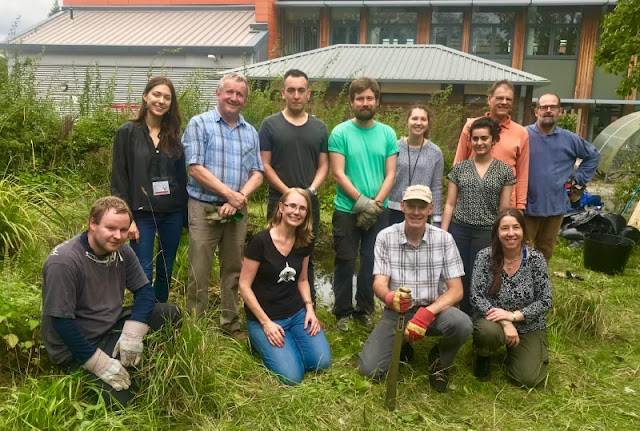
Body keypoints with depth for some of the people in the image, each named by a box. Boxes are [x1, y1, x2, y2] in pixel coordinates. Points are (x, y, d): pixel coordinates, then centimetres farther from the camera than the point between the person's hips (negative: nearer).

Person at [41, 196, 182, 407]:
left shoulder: (121, 250, -7)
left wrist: (132, 335, -15)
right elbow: (61, 321, -25)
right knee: (120, 400, -19)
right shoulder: (63, 261, -26)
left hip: (113, 326, 6)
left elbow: (144, 290, -1)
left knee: (172, 313, -7)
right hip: (75, 346, -6)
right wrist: (100, 364, -23)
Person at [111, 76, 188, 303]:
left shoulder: (174, 135, 8)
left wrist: (186, 213, 7)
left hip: (173, 212, 4)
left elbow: (182, 174, 11)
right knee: (144, 274, -3)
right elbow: (119, 178, -5)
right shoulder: (127, 132, -3)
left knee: (166, 272, 12)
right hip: (142, 214, -4)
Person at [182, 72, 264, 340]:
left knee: (233, 270, 13)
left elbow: (257, 174, 7)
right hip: (204, 208, -4)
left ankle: (231, 323, 25)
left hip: (237, 211, 4)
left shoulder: (251, 133, 12)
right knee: (199, 271, 1)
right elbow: (196, 168, -10)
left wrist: (241, 197, -12)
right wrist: (230, 194, -15)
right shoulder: (199, 124, -1)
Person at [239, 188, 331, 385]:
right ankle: (262, 341, 10)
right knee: (291, 377, -18)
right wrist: (266, 323, -16)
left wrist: (309, 309, -3)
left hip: (297, 313, 5)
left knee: (322, 362, -14)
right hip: (264, 317, -5)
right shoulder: (260, 241, -16)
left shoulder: (304, 242, 2)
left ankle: (290, 341, 15)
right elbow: (244, 286, -12)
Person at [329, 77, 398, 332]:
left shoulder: (387, 134, 5)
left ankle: (365, 310, 27)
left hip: (378, 211, 3)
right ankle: (343, 312, 19)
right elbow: (338, 174, -9)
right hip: (347, 210, -3)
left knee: (371, 262, 11)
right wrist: (362, 201, -16)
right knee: (345, 263, 4)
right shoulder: (340, 133, -4)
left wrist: (376, 203, -11)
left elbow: (390, 175, 1)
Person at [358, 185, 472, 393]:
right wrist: (390, 297, -38)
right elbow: (379, 284, -12)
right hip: (396, 310, 0)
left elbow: (456, 290, -9)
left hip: (433, 308, 0)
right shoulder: (386, 237, -7)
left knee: (462, 325, -32)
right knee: (369, 369, -17)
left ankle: (441, 357, 3)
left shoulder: (444, 239, -7)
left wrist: (427, 313, -27)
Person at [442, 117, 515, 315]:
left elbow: (504, 209, 4)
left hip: (487, 233, -1)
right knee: (460, 278, 3)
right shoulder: (459, 168, 5)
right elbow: (450, 204, 5)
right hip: (458, 230, 1)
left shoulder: (504, 171, 2)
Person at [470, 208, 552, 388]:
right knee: (488, 331, -36)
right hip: (493, 320, -1)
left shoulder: (536, 259, -11)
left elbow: (545, 301, -9)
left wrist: (513, 315, -22)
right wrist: (505, 323, -26)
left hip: (528, 327, 1)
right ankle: (483, 356, 1)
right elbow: (476, 296, -16)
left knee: (528, 379, -13)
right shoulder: (485, 256, -13)